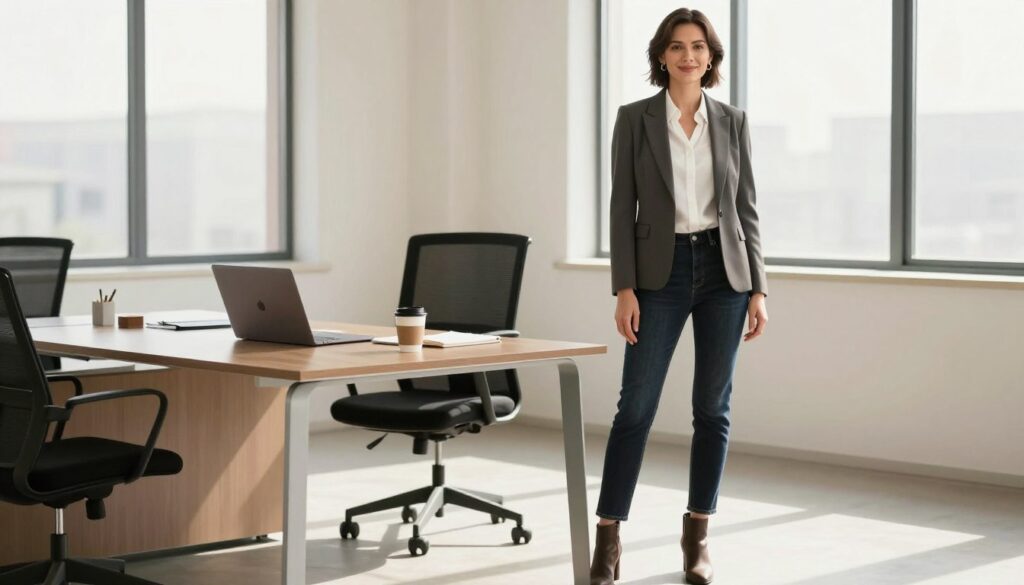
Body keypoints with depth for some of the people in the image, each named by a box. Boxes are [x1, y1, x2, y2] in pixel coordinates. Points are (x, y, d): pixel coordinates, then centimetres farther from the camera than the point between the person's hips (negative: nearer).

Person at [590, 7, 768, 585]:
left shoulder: (733, 122, 5)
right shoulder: (634, 119, -1)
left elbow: (746, 208, 6)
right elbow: (623, 207, -2)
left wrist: (758, 290, 0)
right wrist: (624, 289, -10)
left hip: (723, 271, 2)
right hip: (660, 272, -2)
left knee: (713, 408, 5)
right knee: (636, 407, -3)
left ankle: (698, 536, 17)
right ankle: (609, 537, 3)